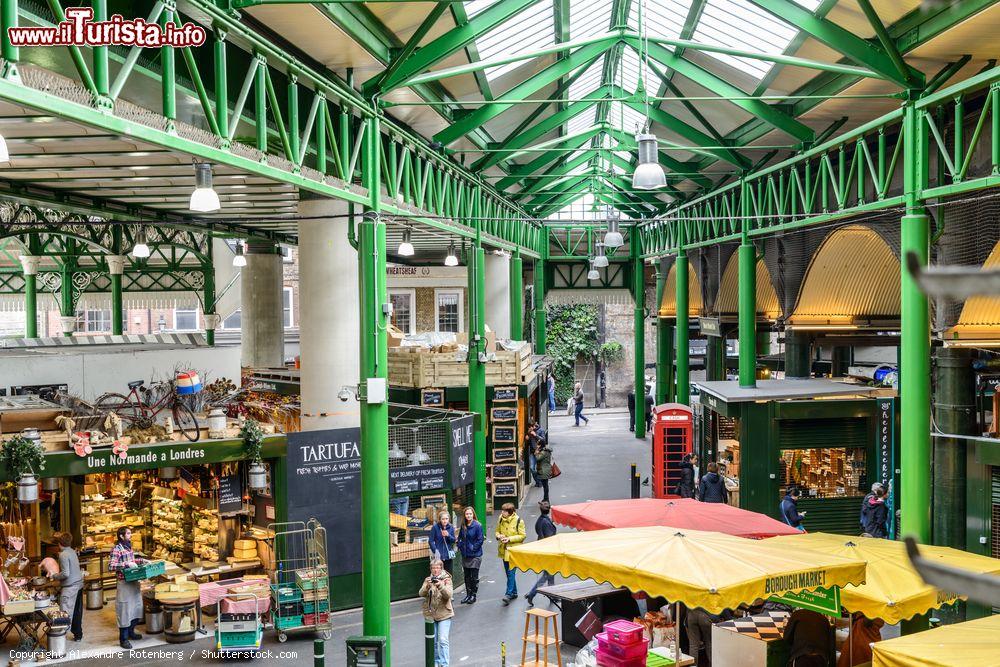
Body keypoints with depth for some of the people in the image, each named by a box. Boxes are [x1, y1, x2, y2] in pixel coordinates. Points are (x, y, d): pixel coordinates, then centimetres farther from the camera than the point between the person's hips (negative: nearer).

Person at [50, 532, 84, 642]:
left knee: (65, 613, -5)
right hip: (79, 583, 9)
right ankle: (78, 634, 24)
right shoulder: (72, 551, 8)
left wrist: (53, 576, -6)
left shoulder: (63, 555, -16)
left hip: (70, 586, -9)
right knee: (77, 612, 16)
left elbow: (65, 574, -20)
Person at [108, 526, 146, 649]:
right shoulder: (117, 549, -15)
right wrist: (126, 564, -29)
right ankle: (123, 639, 8)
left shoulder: (129, 547, 11)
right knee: (125, 611, -2)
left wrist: (142, 560, 12)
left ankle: (130, 632, 34)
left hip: (134, 582, 8)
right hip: (124, 583, -8)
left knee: (137, 608, 17)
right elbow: (111, 566, -24)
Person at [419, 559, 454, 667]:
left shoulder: (446, 580, -2)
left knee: (443, 640, -10)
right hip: (430, 614, 3)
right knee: (433, 641, 9)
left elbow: (448, 595, -16)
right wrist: (427, 586, -28)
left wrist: (440, 586, -32)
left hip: (444, 614, -3)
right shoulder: (428, 580, 5)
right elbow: (421, 594, -9)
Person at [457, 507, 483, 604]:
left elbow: (480, 540, -13)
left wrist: (473, 548, -14)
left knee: (474, 577, 2)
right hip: (465, 555, 6)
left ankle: (473, 595, 14)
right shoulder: (463, 526, 6)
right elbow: (460, 538, 17)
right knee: (467, 576, 13)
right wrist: (460, 546, 3)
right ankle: (468, 594, 23)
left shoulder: (478, 526, -13)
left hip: (475, 555, -6)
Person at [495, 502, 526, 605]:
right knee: (508, 572, 14)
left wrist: (510, 539, -19)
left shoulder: (518, 521, -12)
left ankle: (508, 594, -14)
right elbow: (497, 531, 16)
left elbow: (522, 536, -9)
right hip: (504, 550, 6)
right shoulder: (500, 519, 4)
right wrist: (498, 536, -8)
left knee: (510, 572, -13)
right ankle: (514, 592, 28)